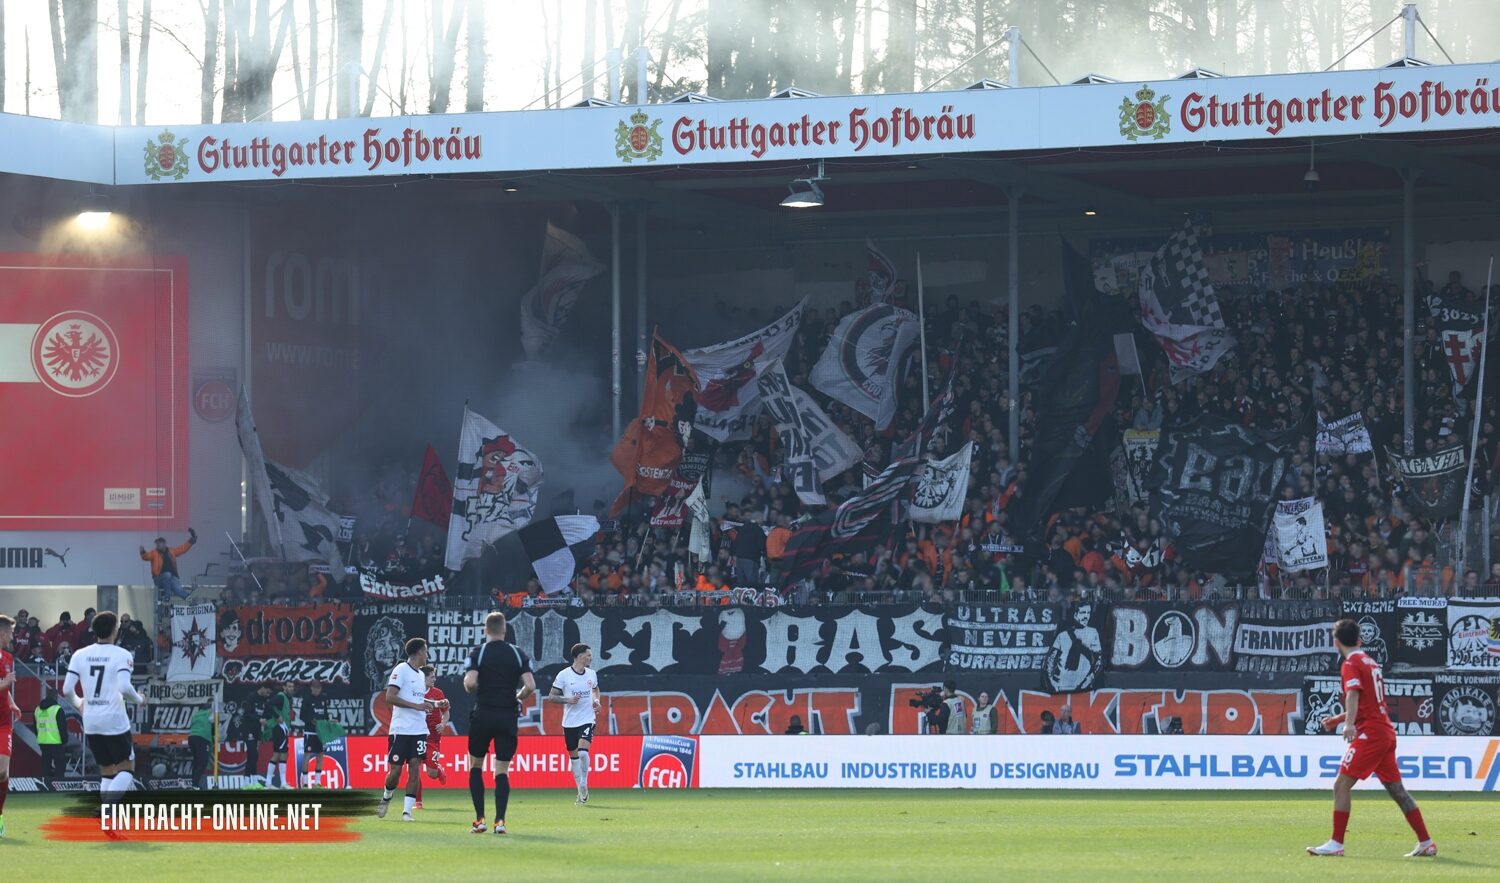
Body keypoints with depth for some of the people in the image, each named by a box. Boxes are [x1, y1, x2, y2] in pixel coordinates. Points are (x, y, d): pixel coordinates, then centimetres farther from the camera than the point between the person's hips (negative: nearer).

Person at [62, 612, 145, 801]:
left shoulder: (80, 655, 4)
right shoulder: (122, 655, -9)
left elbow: (67, 689, 0)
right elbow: (124, 687, -21)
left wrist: (78, 703, 21)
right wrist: (139, 700, -1)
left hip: (91, 721, 5)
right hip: (115, 720, -5)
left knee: (107, 771, 17)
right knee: (127, 769, 5)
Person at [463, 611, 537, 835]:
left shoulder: (478, 653, -3)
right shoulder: (517, 654, 2)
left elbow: (470, 683, -16)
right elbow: (530, 686, -6)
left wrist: (471, 689, 7)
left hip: (483, 714, -1)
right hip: (508, 716, 1)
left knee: (475, 766, 14)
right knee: (502, 771, 6)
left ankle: (480, 819, 5)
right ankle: (500, 820, -6)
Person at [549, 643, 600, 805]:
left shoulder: (591, 674, 6)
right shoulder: (564, 675, -6)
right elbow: (551, 696, -3)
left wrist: (596, 700, 7)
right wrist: (567, 700, -19)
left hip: (587, 720, 1)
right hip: (569, 723, -1)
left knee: (583, 751, -21)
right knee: (574, 756, 7)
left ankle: (584, 785, -5)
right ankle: (581, 793, 19)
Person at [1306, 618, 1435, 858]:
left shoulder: (1351, 664, -6)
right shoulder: (1369, 661, 21)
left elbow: (1353, 694, -25)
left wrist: (1349, 723, -40)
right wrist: (1338, 719, 37)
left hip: (1370, 733, -9)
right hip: (1386, 732, 9)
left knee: (1341, 785, -9)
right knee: (1396, 789, 11)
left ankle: (1336, 844, -14)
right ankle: (1426, 843, 10)